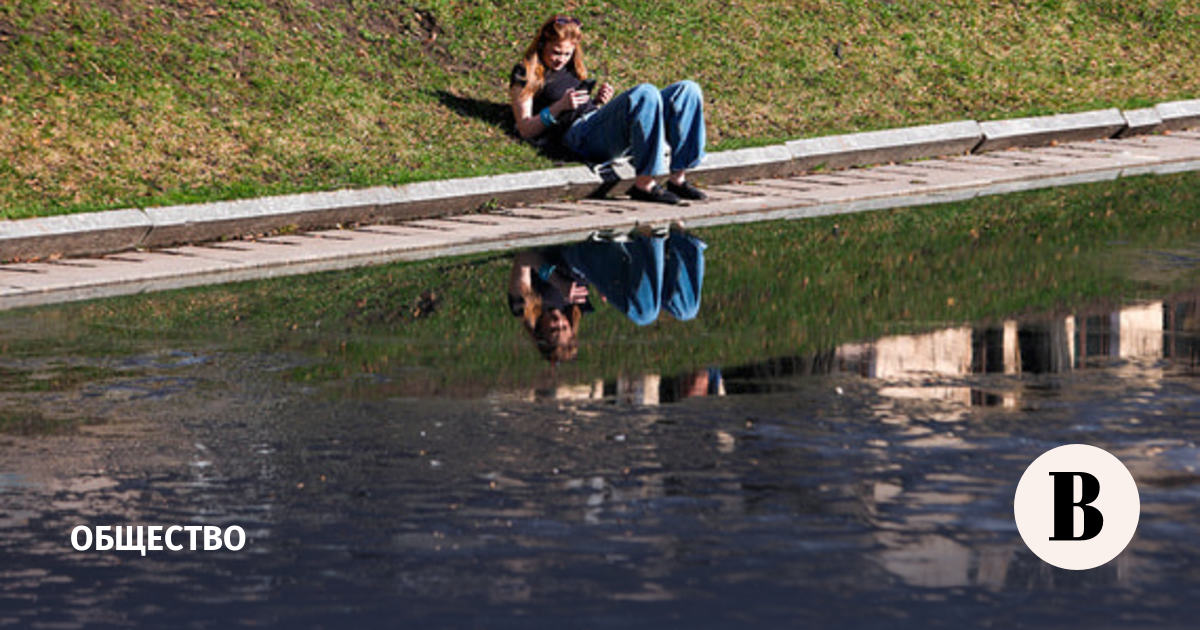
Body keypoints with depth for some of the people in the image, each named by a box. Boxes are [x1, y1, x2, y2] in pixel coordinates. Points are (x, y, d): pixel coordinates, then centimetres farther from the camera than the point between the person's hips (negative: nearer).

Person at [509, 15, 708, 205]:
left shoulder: (572, 70, 30)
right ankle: (645, 184, -34)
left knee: (688, 90, -8)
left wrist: (598, 101, 10)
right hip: (580, 134, -8)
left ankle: (678, 178, -16)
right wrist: (559, 106, -14)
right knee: (646, 93, -34)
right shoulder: (525, 74, 9)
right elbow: (525, 129, 0)